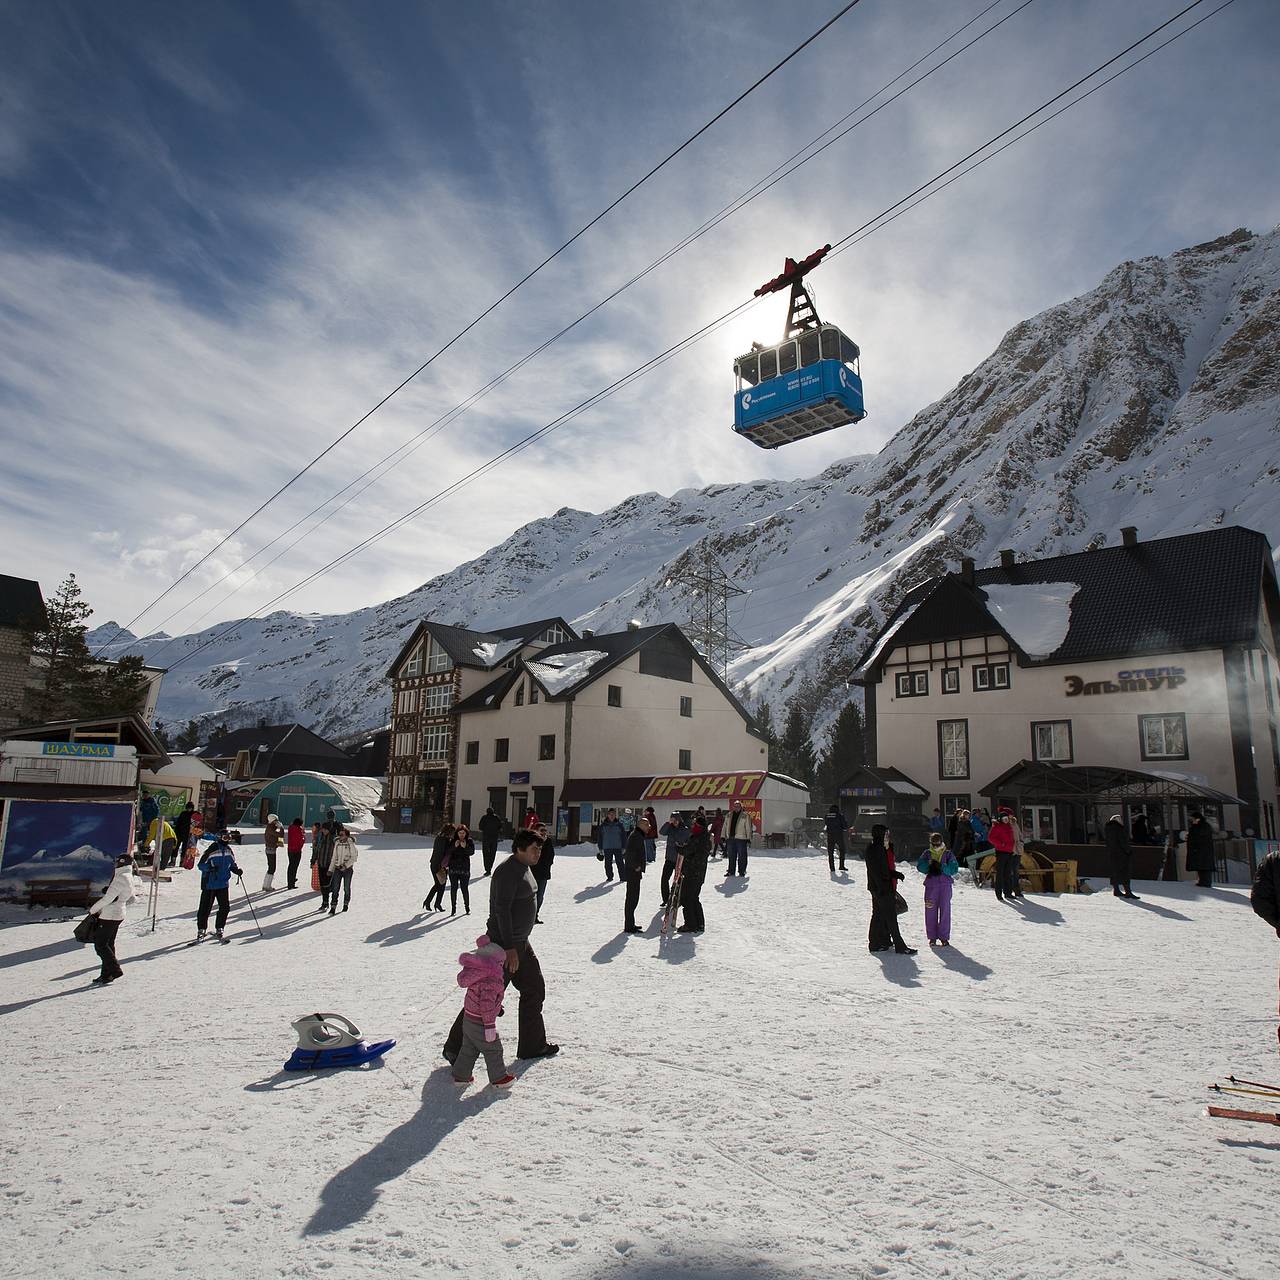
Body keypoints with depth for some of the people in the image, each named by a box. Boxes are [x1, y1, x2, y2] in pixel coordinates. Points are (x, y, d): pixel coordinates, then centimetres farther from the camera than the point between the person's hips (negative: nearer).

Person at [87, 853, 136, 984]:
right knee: (108, 944, 14)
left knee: (100, 944, -4)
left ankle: (115, 970, -5)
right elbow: (131, 899, 22)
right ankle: (106, 974, 17)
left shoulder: (121, 878, -20)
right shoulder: (130, 878, 11)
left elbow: (108, 898, -22)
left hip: (109, 916, -10)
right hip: (118, 915, 10)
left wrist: (93, 909, -9)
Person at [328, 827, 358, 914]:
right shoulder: (337, 843, 5)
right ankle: (333, 907, -3)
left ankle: (346, 904, 29)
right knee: (335, 888, -5)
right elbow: (334, 857, 12)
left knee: (346, 888, 10)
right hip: (337, 868, 3)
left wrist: (345, 865, -17)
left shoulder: (350, 843, -8)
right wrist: (330, 869, 10)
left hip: (348, 869, -3)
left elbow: (354, 857, -8)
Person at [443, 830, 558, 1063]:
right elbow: (502, 910, -25)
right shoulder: (508, 871, -21)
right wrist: (510, 948, -26)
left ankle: (532, 1045, 28)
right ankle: (455, 1048, 13)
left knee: (535, 990, 15)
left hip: (521, 943, 10)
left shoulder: (524, 868, 9)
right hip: (504, 945, -10)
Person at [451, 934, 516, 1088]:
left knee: (468, 1049, 23)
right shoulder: (491, 981, -26)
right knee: (493, 1050, 8)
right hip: (480, 1023, -9)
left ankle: (460, 1075, 32)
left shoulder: (478, 972, 4)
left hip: (468, 1018, 9)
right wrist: (490, 1025, -25)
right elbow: (487, 1003, -30)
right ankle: (499, 1078, 19)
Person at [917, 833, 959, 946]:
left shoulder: (948, 854, 3)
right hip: (930, 885, 1)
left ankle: (944, 937, 11)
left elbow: (954, 869, -6)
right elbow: (919, 867, 0)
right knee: (931, 911, 3)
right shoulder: (927, 853, 8)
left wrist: (941, 867, -18)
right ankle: (932, 937, 12)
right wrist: (929, 865, -17)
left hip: (945, 885, -1)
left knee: (945, 910, 1)